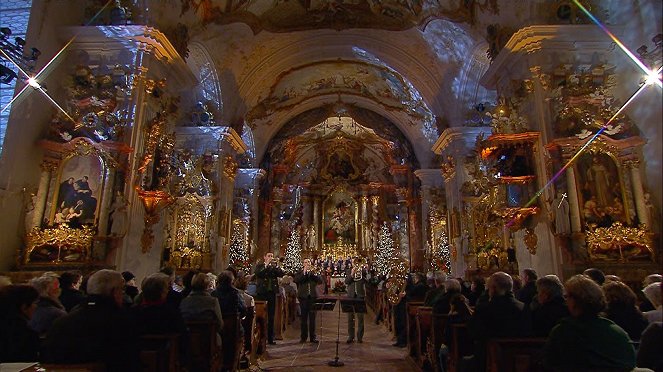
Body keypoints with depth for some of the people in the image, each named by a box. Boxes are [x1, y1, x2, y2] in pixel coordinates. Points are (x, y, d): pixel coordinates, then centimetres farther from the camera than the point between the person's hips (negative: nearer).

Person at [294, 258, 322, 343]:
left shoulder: (314, 272, 12)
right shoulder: (300, 272, 8)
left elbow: (320, 280, -3)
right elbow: (296, 280, -11)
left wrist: (313, 272, -12)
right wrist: (304, 272, -16)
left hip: (313, 297, 1)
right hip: (303, 297, -1)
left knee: (312, 318, 4)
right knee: (303, 318, 3)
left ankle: (313, 337, 12)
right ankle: (303, 337, 12)